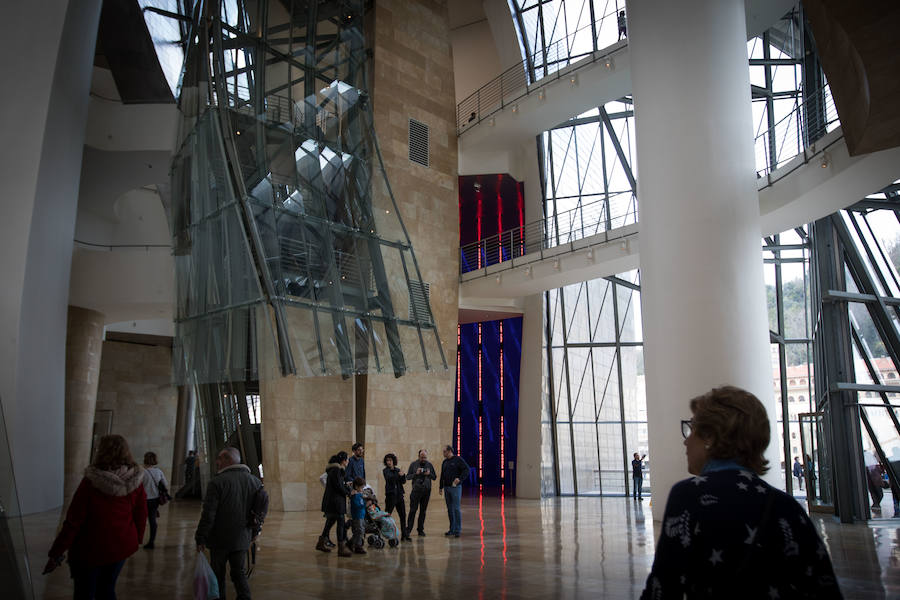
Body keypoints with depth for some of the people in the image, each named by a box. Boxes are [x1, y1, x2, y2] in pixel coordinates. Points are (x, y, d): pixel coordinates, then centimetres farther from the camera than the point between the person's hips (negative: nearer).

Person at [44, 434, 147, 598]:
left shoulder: (91, 482, -20)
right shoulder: (135, 481, -11)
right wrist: (136, 539, 17)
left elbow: (73, 521, -16)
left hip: (90, 549, -3)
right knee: (107, 590, 21)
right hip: (121, 546, 4)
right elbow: (141, 515, -1)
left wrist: (56, 553, -7)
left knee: (84, 593, 15)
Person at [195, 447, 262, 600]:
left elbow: (208, 514, -16)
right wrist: (253, 532, 19)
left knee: (218, 575, 12)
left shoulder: (217, 482, -15)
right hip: (242, 538, 4)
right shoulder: (255, 481, 2)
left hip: (220, 539, -4)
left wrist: (200, 538, -7)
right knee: (239, 573, 14)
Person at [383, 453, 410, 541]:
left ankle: (404, 535, 10)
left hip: (399, 495, 5)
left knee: (403, 515, 5)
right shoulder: (386, 470, -2)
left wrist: (403, 475, -12)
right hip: (390, 495, -5)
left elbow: (403, 481, 7)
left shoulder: (397, 470, 11)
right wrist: (398, 475, -33)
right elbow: (390, 478, -21)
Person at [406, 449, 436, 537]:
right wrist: (416, 474, -14)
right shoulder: (413, 464, 4)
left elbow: (434, 477, 12)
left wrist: (429, 474, -8)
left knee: (423, 510, 5)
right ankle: (408, 529, -3)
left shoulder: (429, 465, 9)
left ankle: (420, 530, 13)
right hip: (416, 490, -2)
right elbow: (408, 476, 2)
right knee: (413, 510, -7)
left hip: (426, 490, 2)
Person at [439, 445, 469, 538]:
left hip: (455, 487, -7)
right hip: (447, 488, 7)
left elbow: (466, 470, -11)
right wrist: (441, 487, 19)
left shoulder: (458, 460, -6)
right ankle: (452, 529, 16)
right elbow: (442, 475, 21)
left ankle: (458, 530, -3)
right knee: (450, 509, 9)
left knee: (456, 508, -8)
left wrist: (460, 479, -22)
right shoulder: (444, 462, 14)